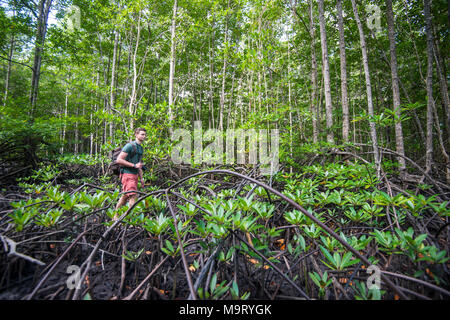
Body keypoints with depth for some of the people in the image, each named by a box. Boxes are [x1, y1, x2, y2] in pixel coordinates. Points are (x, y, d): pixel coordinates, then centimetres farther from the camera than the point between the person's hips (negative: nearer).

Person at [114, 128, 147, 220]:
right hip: (127, 174, -8)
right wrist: (134, 165, -18)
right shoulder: (129, 146, -9)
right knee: (133, 196, -14)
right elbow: (119, 160, -16)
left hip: (134, 175, 8)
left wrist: (141, 178, 20)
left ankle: (115, 216, 27)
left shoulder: (141, 148, 18)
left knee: (125, 197, 15)